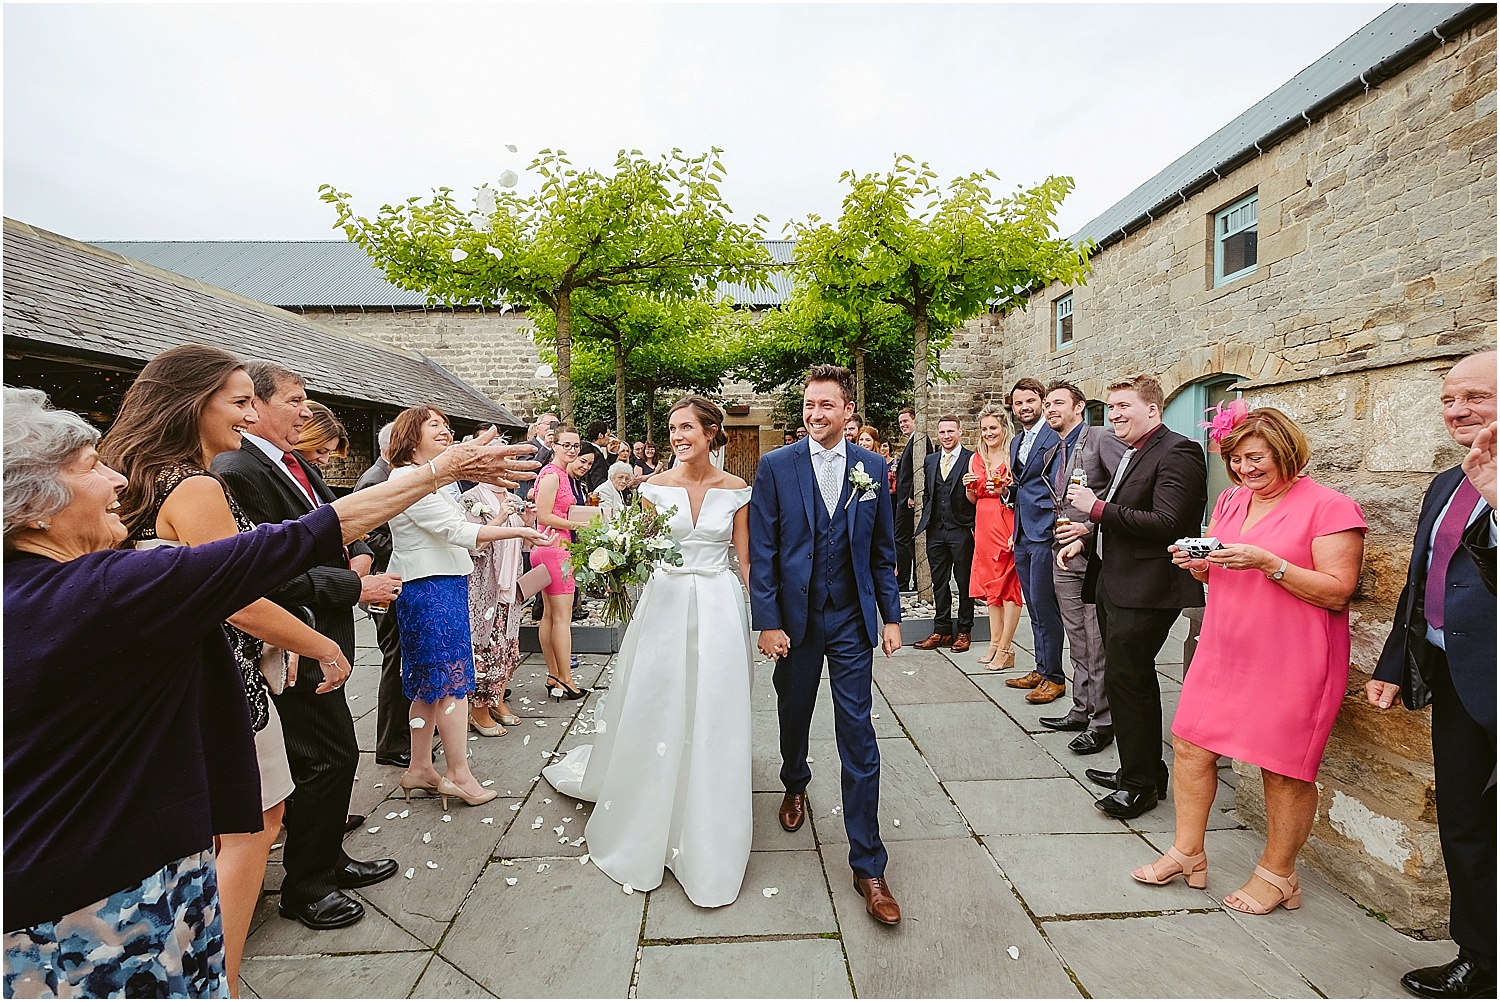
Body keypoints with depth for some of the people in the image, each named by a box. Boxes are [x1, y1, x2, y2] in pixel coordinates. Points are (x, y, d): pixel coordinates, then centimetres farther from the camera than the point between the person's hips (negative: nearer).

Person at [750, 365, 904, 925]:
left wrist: (890, 616, 4)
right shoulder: (775, 466, -6)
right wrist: (767, 621, -10)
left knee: (858, 739, 2)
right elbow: (761, 552, -7)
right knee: (793, 715, 20)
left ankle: (867, 865, 15)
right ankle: (795, 784, 53)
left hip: (851, 619, 0)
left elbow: (883, 550, 5)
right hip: (794, 618, 0)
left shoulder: (872, 468, 1)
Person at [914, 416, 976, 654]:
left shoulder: (971, 459, -3)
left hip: (962, 530, -5)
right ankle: (942, 631, 20)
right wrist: (925, 522, 11)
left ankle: (964, 632, 17)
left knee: (965, 583, 6)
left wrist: (971, 487, -24)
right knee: (939, 583, 10)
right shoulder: (930, 460, 13)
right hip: (936, 531, 5)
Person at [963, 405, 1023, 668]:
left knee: (1009, 584, -4)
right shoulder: (975, 459, 12)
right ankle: (995, 642, 18)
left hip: (1008, 525, -6)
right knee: (990, 583, 10)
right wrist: (969, 487, -3)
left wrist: (1004, 490, -23)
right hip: (984, 526, 6)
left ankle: (1005, 648, 1)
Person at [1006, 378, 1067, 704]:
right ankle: (1041, 669, 24)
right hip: (1023, 534, 8)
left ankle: (1054, 677, 7)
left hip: (1044, 531, -8)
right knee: (1035, 606, 14)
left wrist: (1057, 523, -17)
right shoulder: (1016, 442, 18)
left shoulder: (1056, 436, -8)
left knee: (1043, 604, -5)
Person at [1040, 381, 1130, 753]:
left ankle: (1103, 720, 11)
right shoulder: (1050, 453, 17)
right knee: (1078, 640, 15)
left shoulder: (1102, 439, -7)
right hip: (1065, 554, 8)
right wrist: (1060, 532, 5)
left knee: (1098, 641, -1)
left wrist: (1089, 529, -19)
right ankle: (1081, 710, 26)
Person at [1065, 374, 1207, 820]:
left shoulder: (1178, 452, -13)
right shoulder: (1131, 455, 16)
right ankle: (1139, 771, 33)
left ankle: (1141, 783, 12)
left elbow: (1164, 523, -23)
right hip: (1114, 585, 10)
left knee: (1125, 679, -5)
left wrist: (1098, 507, -19)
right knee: (1131, 679, 18)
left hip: (1145, 590, -10)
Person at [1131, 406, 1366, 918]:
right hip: (1223, 648, 6)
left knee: (1284, 767, 6)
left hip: (1290, 660, -6)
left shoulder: (1330, 506, -9)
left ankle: (1277, 874, 27)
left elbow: (1338, 592, -14)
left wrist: (1267, 561, -25)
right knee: (1190, 746, 7)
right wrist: (1196, 560, -5)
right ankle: (1187, 854, 24)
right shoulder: (1230, 501, 10)